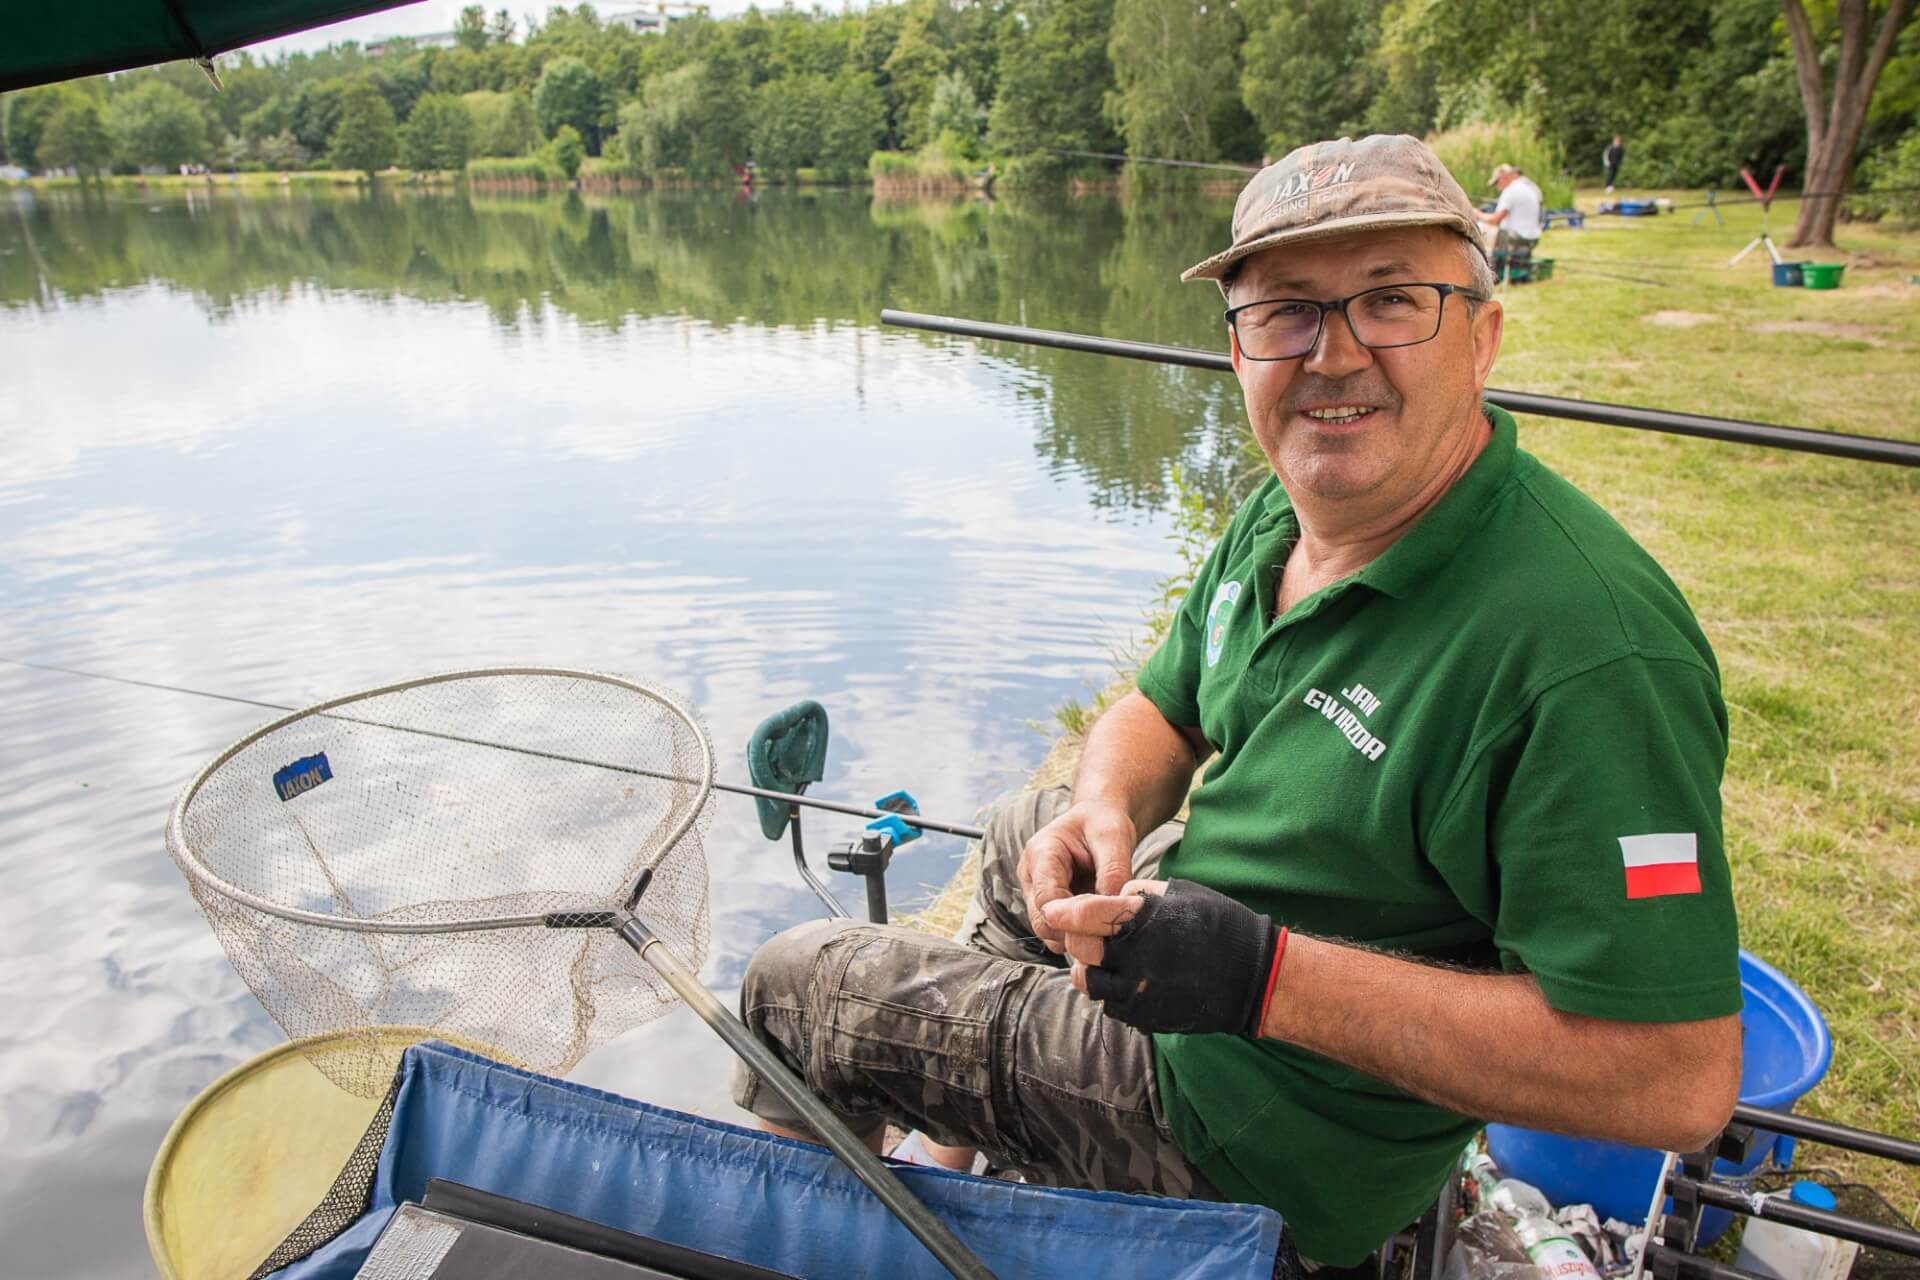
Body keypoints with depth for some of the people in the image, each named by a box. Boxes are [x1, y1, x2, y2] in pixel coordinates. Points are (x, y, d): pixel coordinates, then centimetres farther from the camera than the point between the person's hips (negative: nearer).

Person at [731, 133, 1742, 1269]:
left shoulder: (1590, 650, -33)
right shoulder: (1278, 518, -5)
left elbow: (1682, 1080, -31)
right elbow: (1164, 712, 8)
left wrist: (1270, 977, -37)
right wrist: (1107, 808, -16)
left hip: (1248, 1132, -8)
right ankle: (948, 1169, 53)